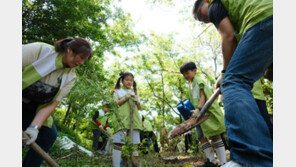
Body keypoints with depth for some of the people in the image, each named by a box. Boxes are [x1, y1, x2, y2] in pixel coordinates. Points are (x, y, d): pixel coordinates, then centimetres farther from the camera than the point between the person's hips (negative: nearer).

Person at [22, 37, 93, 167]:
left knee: (49, 134, -7)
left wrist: (34, 127, -25)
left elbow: (51, 104, -11)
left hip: (32, 109, 5)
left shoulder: (70, 77, -8)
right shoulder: (39, 49, -22)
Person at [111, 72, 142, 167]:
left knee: (134, 144, -1)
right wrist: (125, 98, -8)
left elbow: (140, 107, 20)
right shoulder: (118, 91, 13)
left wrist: (137, 101, -1)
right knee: (118, 143, -11)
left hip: (134, 119, 3)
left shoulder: (134, 92, 22)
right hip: (121, 118, -3)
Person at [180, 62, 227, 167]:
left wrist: (198, 109, -29)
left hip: (207, 112, -9)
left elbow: (203, 97, -17)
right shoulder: (190, 84, 20)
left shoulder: (198, 81, -6)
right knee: (201, 137, 4)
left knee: (215, 136, -6)